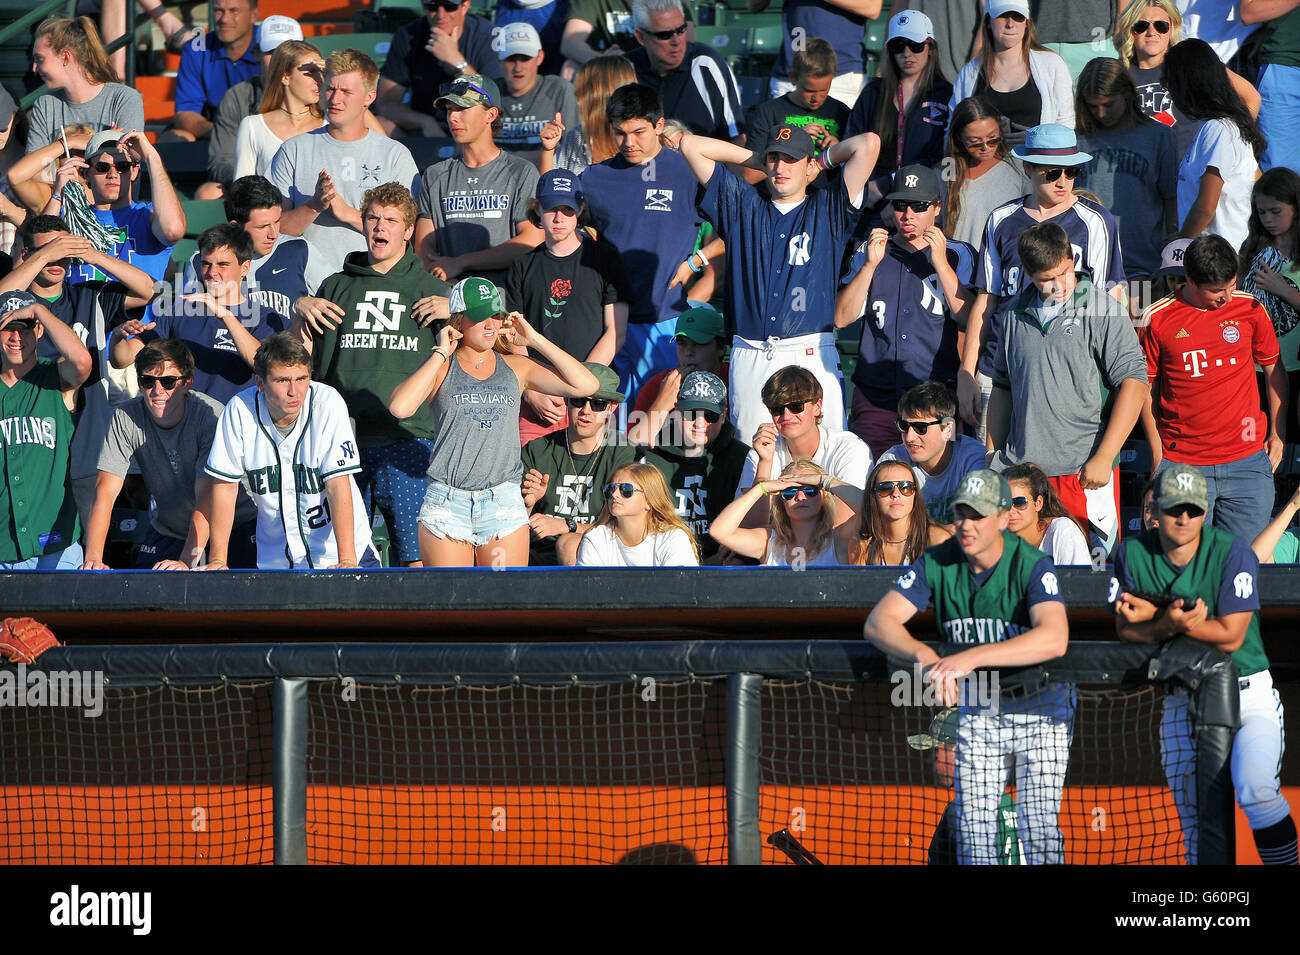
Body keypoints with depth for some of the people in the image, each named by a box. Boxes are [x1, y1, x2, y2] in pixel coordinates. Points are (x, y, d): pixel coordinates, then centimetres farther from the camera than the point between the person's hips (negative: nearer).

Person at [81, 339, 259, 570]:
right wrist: (93, 559, -32)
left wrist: (187, 561, -41)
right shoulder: (125, 418, -12)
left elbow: (207, 497, -30)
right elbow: (105, 491, -18)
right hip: (168, 532, 3)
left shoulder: (210, 416, -22)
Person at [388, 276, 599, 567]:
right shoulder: (441, 368, 5)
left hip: (504, 506, 2)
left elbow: (586, 385, 3)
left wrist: (535, 341, 4)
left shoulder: (516, 367, 11)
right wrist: (441, 355, -6)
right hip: (447, 505, -2)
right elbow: (400, 407, -14)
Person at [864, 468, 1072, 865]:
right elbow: (878, 622, -13)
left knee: (1039, 828, -12)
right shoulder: (937, 563, -8)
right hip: (976, 709, 4)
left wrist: (971, 658, -45)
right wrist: (925, 654, -34)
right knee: (973, 830, -1)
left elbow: (1054, 639, -38)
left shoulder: (1032, 566, -21)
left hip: (1039, 710, -4)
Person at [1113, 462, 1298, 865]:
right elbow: (1126, 632, -2)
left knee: (1255, 792, -26)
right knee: (1195, 823, 5)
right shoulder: (1133, 555, 0)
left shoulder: (1233, 553, -12)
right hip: (1181, 702, 4)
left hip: (1247, 693, -4)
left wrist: (1154, 618, -18)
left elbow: (1231, 636, -17)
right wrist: (1169, 624, -23)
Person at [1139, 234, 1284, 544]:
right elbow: (1146, 388, 9)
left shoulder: (1250, 309, 4)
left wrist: (1277, 434, 9)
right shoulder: (1157, 319, -1)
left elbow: (1274, 369, 16)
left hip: (1246, 461, 1)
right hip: (1181, 465, -1)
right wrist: (1157, 453, 5)